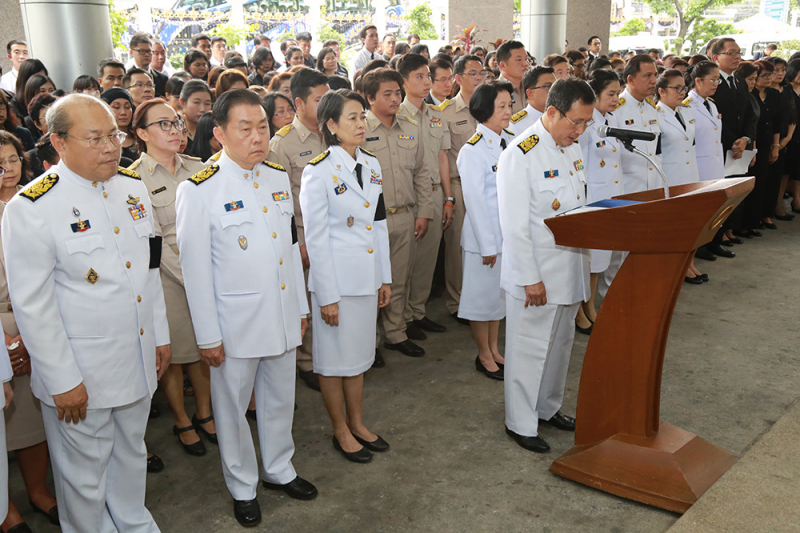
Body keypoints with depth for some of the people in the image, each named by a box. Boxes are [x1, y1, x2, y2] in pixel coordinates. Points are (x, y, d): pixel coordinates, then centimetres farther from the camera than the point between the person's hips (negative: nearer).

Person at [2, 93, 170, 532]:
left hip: (138, 360, 6)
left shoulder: (132, 187, 3)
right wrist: (62, 380, -13)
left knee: (131, 453, 25)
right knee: (84, 472, 13)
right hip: (80, 372, -6)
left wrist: (160, 335, 13)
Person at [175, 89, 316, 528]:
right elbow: (195, 269, -12)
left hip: (282, 317, 5)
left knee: (280, 399, 20)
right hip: (235, 323, -5)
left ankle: (279, 469, 43)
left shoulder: (279, 178, 4)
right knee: (233, 406, 12)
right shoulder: (199, 190, -14)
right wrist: (207, 336, -10)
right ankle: (243, 487, 34)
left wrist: (300, 308, 13)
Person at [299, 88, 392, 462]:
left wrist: (385, 278, 12)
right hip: (335, 278, -6)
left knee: (360, 352, 18)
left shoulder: (372, 166, 7)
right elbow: (315, 238, -13)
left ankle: (357, 423, 34)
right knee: (335, 358, 8)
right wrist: (327, 296, -14)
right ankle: (340, 431, 25)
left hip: (367, 276, 7)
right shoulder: (319, 171, -13)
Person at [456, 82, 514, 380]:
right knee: (483, 294, 6)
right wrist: (487, 244, -15)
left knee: (502, 292, 16)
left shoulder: (510, 142, 6)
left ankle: (494, 350, 32)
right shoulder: (473, 149, -14)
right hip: (484, 235, -7)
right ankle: (484, 356, 22)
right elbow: (474, 199, -15)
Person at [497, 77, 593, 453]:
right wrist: (530, 278, -19)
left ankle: (548, 407, 37)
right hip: (536, 273, -8)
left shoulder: (573, 149, 9)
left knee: (561, 341, 19)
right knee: (530, 348, 3)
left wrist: (583, 266, 14)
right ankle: (520, 423, 20)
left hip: (570, 267, 8)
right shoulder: (520, 155, -18)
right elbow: (514, 226, -19)